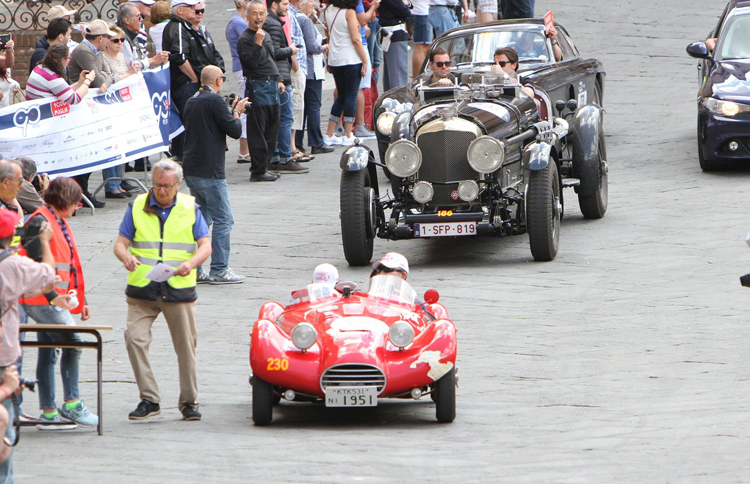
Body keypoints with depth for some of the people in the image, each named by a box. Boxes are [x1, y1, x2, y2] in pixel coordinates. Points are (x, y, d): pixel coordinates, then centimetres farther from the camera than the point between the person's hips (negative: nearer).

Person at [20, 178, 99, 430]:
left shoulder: (59, 223, 19)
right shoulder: (40, 221, -12)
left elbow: (69, 266, 24)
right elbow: (35, 263, -19)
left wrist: (81, 300, 22)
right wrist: (52, 295, -22)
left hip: (55, 299, 10)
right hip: (41, 299, -10)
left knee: (48, 353, 10)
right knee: (73, 342, -14)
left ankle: (49, 413, 11)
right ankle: (72, 404, -10)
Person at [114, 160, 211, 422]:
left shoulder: (190, 209, 6)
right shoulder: (137, 208, 7)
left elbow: (206, 246, 1)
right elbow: (120, 243, 4)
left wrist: (191, 263, -20)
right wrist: (125, 256, -20)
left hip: (179, 290, 0)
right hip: (141, 290, 0)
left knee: (186, 346, 3)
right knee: (134, 338, -15)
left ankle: (189, 402, 18)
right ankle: (149, 399, -7)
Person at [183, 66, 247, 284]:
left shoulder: (191, 102, 14)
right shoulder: (214, 100, -13)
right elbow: (235, 131, -13)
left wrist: (232, 111, 22)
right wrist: (237, 113, 5)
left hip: (191, 169, 9)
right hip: (210, 172, -9)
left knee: (201, 218, 13)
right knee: (223, 219, -3)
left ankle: (194, 270, 11)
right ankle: (219, 270, -5)